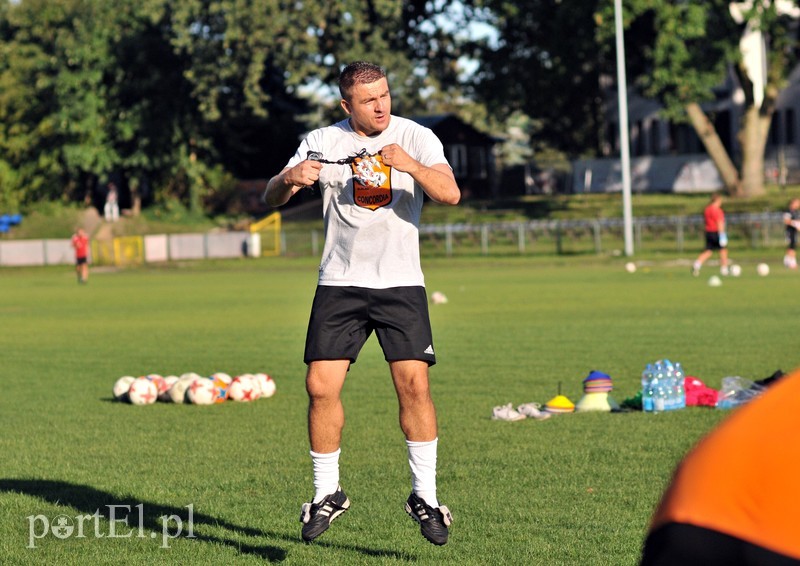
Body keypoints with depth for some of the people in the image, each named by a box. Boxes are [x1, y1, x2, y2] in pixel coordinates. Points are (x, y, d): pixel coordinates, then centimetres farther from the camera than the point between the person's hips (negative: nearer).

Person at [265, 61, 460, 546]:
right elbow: (271, 197, -1)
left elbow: (450, 193, -14)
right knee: (321, 385, -6)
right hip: (339, 283, 1)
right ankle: (327, 493, 11)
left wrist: (410, 166, -32)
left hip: (401, 283, -1)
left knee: (414, 383, -12)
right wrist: (289, 179, -24)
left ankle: (424, 495, 1)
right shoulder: (323, 142, 3)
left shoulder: (416, 137, 0)